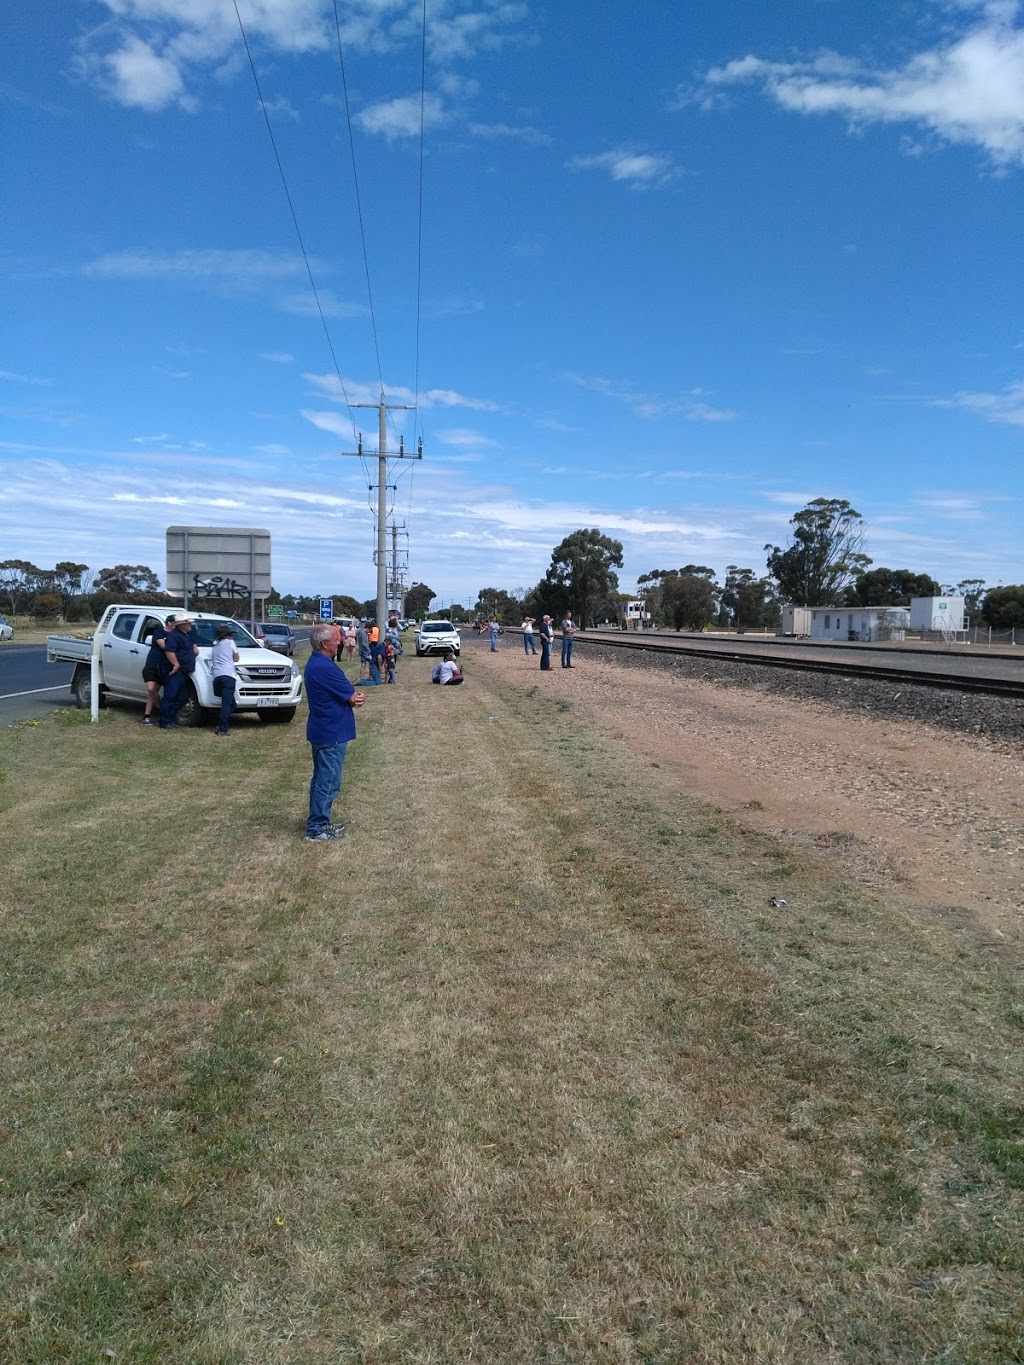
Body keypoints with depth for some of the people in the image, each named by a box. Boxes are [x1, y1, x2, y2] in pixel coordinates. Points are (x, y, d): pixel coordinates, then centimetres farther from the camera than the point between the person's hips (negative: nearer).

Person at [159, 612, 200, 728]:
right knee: (170, 696, -8)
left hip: (184, 673, 10)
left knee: (182, 697, 12)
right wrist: (176, 664, -25)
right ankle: (165, 722, -5)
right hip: (176, 672, -10)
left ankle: (171, 717, 21)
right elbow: (169, 651, -21)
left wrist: (194, 647, 16)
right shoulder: (174, 635, -12)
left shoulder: (187, 635, 19)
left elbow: (190, 646, 37)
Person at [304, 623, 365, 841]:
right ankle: (317, 829, 4)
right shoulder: (326, 668, -22)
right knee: (328, 782, -2)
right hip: (331, 733, -10)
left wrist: (353, 697, -9)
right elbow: (354, 699, -17)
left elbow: (344, 695, 11)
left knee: (321, 778, 17)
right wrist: (358, 698, 6)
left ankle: (319, 822, 26)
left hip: (320, 730, 10)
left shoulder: (314, 664, 11)